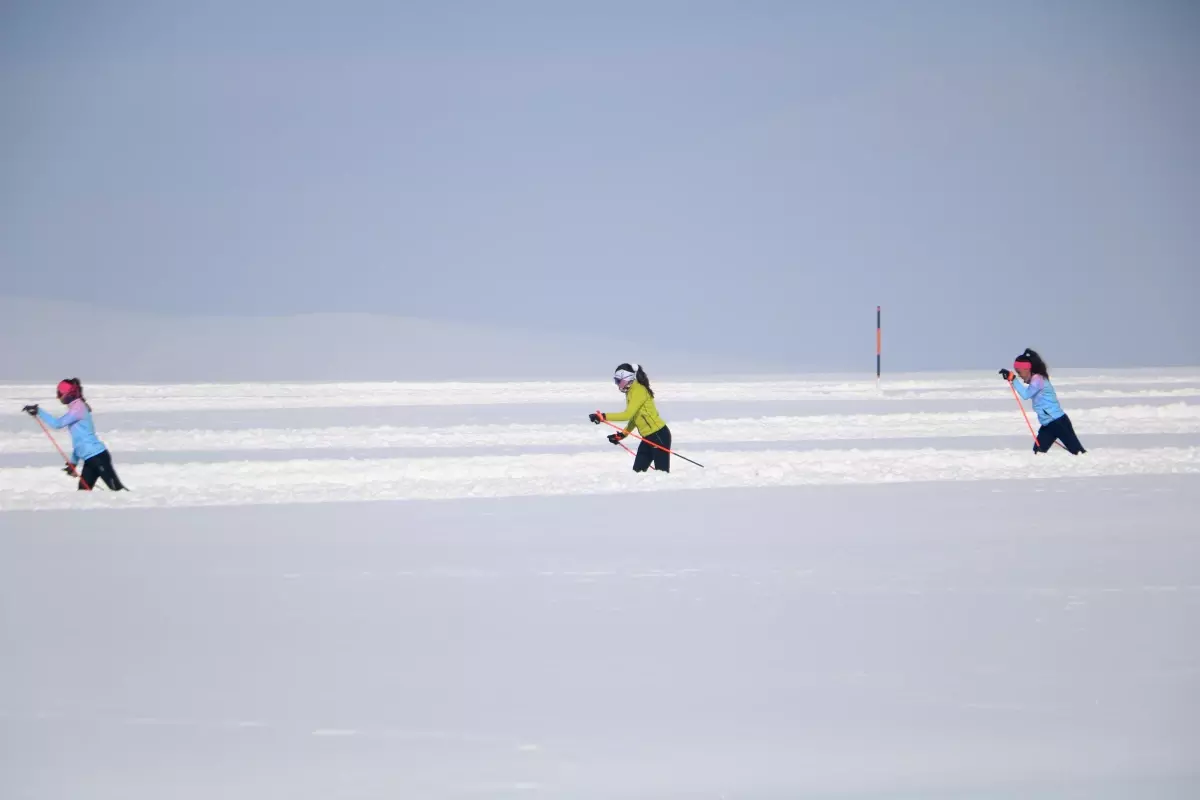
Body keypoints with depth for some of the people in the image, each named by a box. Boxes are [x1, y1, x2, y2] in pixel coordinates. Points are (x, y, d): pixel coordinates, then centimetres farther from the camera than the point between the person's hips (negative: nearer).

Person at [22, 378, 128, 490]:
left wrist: (38, 411, -20)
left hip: (97, 457, -10)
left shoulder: (78, 408, -13)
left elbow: (57, 423, -24)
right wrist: (74, 462, 22)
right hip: (90, 459, 10)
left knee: (117, 489, -8)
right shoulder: (77, 407, 16)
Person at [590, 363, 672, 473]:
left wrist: (604, 417, -27)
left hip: (659, 435, -10)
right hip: (648, 437, 10)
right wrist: (622, 435, 11)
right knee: (638, 471, 6)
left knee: (662, 473, -10)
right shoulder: (631, 392, 12)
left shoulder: (639, 391, -17)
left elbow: (628, 414, -26)